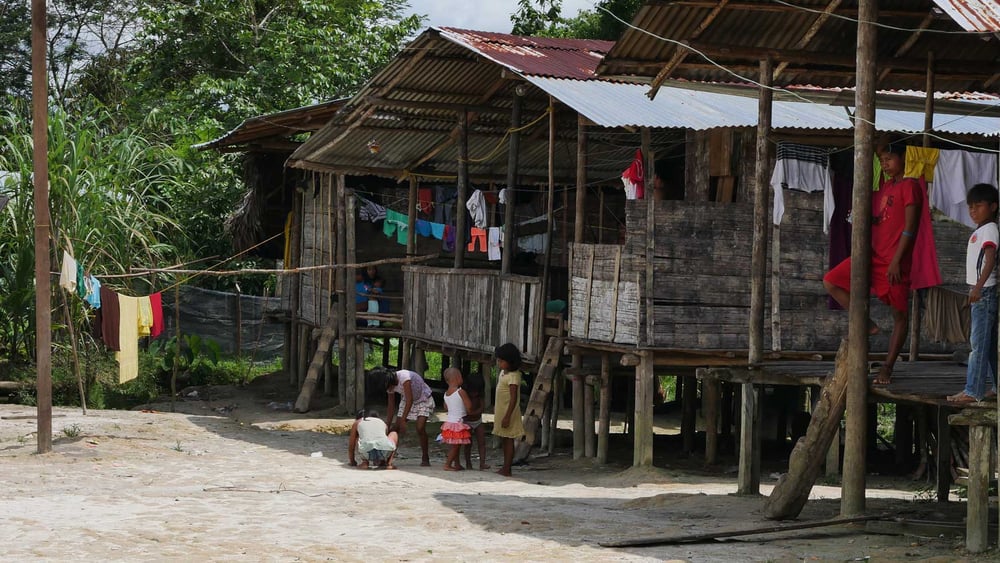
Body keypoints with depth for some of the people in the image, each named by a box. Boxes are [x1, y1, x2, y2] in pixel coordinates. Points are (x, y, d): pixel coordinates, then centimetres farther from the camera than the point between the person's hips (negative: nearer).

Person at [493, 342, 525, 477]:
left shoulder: (513, 376, -19)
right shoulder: (503, 372, 11)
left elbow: (513, 398, -23)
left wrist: (507, 416, -26)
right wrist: (496, 412, 23)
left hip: (509, 412, -9)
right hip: (501, 411, 9)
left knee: (508, 440, -5)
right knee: (505, 441, 14)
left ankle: (507, 470, -3)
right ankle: (505, 467, 21)